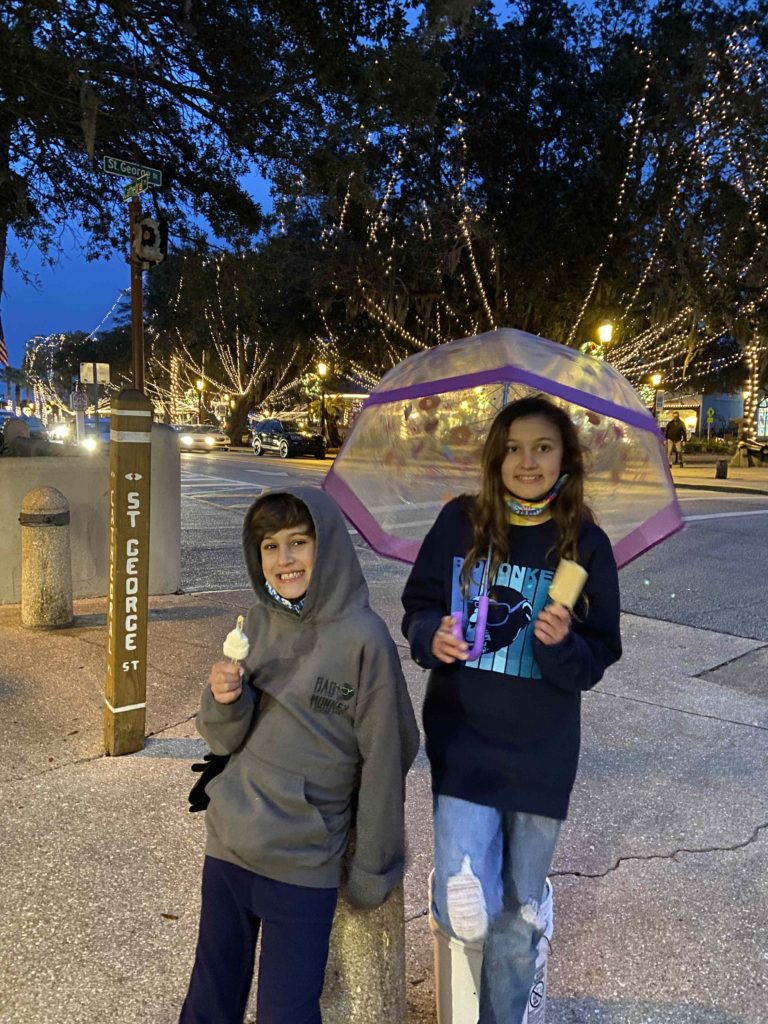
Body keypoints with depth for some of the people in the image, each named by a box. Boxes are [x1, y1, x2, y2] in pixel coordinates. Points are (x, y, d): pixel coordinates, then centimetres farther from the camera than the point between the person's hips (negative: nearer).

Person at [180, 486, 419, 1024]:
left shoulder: (363, 639, -17)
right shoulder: (259, 621, -1)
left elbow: (383, 763, -10)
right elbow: (228, 738, 3)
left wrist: (371, 870, -4)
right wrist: (224, 699, -18)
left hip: (303, 862, -4)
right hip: (229, 844, 5)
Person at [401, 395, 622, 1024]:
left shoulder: (587, 544, -7)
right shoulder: (460, 521, -6)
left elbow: (598, 659, -4)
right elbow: (418, 605, 4)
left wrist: (562, 645, -26)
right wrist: (432, 636, -18)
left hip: (541, 748, 1)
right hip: (463, 737, 0)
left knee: (517, 919, 14)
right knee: (464, 917, -13)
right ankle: (468, 870, 23)